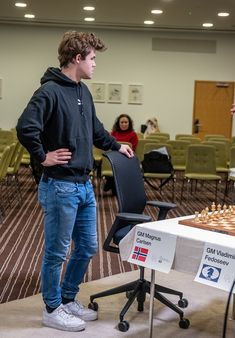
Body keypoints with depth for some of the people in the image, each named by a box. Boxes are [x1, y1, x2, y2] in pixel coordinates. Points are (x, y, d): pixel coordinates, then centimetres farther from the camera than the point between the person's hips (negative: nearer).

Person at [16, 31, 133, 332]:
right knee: (56, 252, 5)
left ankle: (68, 300, 33)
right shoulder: (50, 91, -16)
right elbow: (25, 128, -26)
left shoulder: (83, 92, 13)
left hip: (84, 186, 9)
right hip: (60, 187, -9)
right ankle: (52, 310, 21)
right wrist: (43, 157, -17)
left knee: (87, 248, 16)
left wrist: (116, 146, 30)